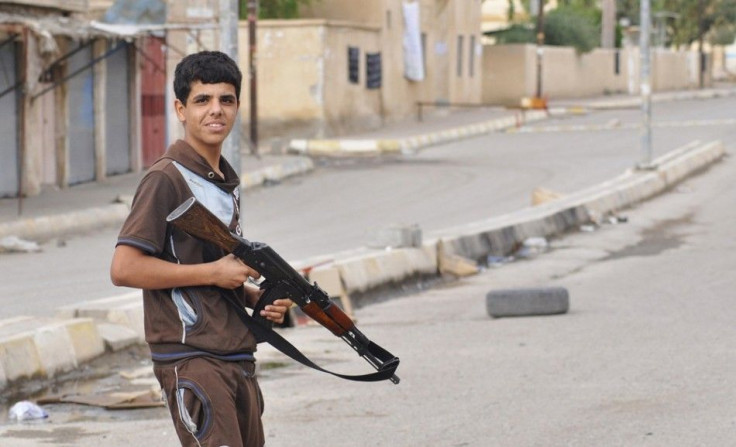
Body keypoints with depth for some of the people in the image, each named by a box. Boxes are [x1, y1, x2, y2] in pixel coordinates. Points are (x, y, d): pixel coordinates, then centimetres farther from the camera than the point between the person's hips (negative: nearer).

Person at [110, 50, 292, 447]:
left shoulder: (227, 183, 18)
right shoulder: (167, 179, -9)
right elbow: (124, 269, -18)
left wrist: (258, 298, 6)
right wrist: (214, 272, -14)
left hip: (237, 360, 9)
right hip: (191, 359, -9)